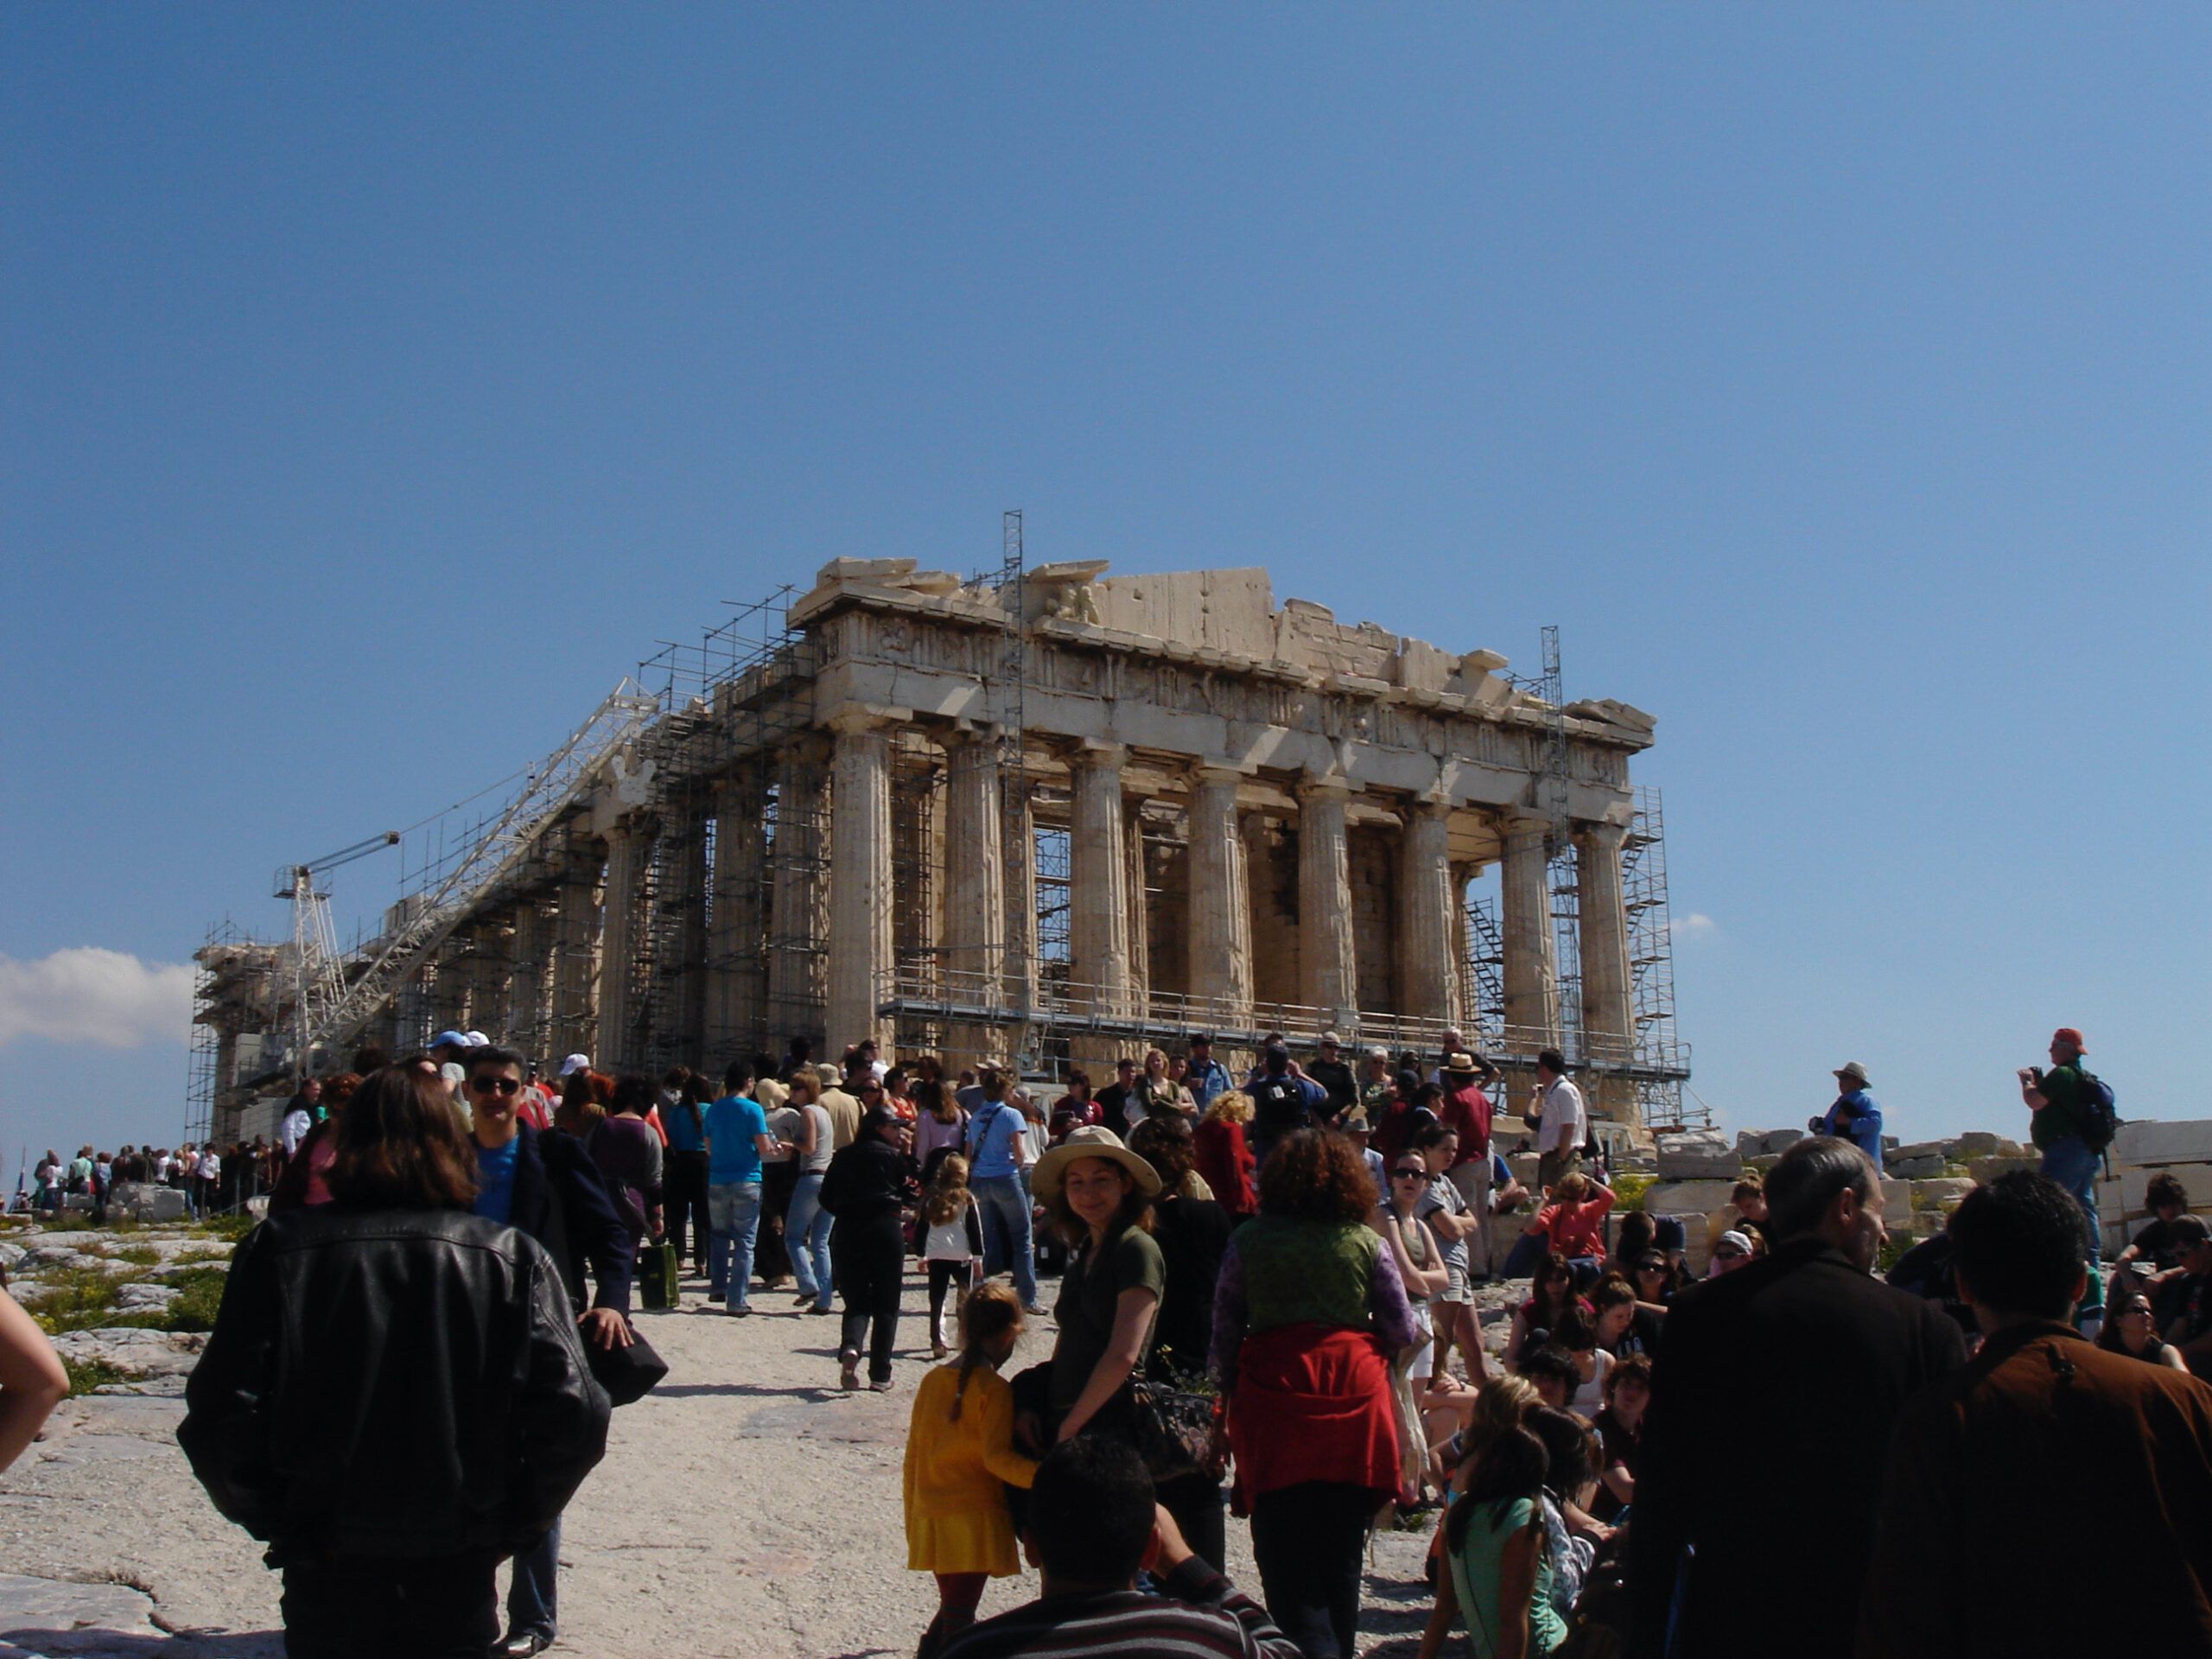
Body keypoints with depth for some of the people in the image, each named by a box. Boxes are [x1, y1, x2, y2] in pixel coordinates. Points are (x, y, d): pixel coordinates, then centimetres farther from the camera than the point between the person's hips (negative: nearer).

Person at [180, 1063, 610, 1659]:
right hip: (458, 1567, 0)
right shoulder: (514, 1257, -7)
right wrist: (506, 1526, 2)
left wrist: (274, 1519, 4)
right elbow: (573, 1419, -14)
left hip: (325, 1570, 0)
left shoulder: (279, 1247, -7)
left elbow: (222, 1417, -11)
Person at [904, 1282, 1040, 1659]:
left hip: (929, 1519, 6)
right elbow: (997, 1457, -20)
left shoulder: (932, 1380, 9)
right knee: (959, 1618, -2)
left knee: (951, 1609, 21)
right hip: (973, 1519, -6)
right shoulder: (994, 1389, -10)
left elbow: (913, 1457, 13)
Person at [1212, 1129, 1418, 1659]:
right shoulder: (1366, 1242, 1)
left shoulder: (1248, 1240, 1)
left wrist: (1227, 1392, 12)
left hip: (1271, 1397, -1)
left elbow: (1224, 1327, 2)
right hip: (1353, 1396, 1)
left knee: (1284, 1552, 2)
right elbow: (1402, 1330, 7)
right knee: (1342, 1549, 14)